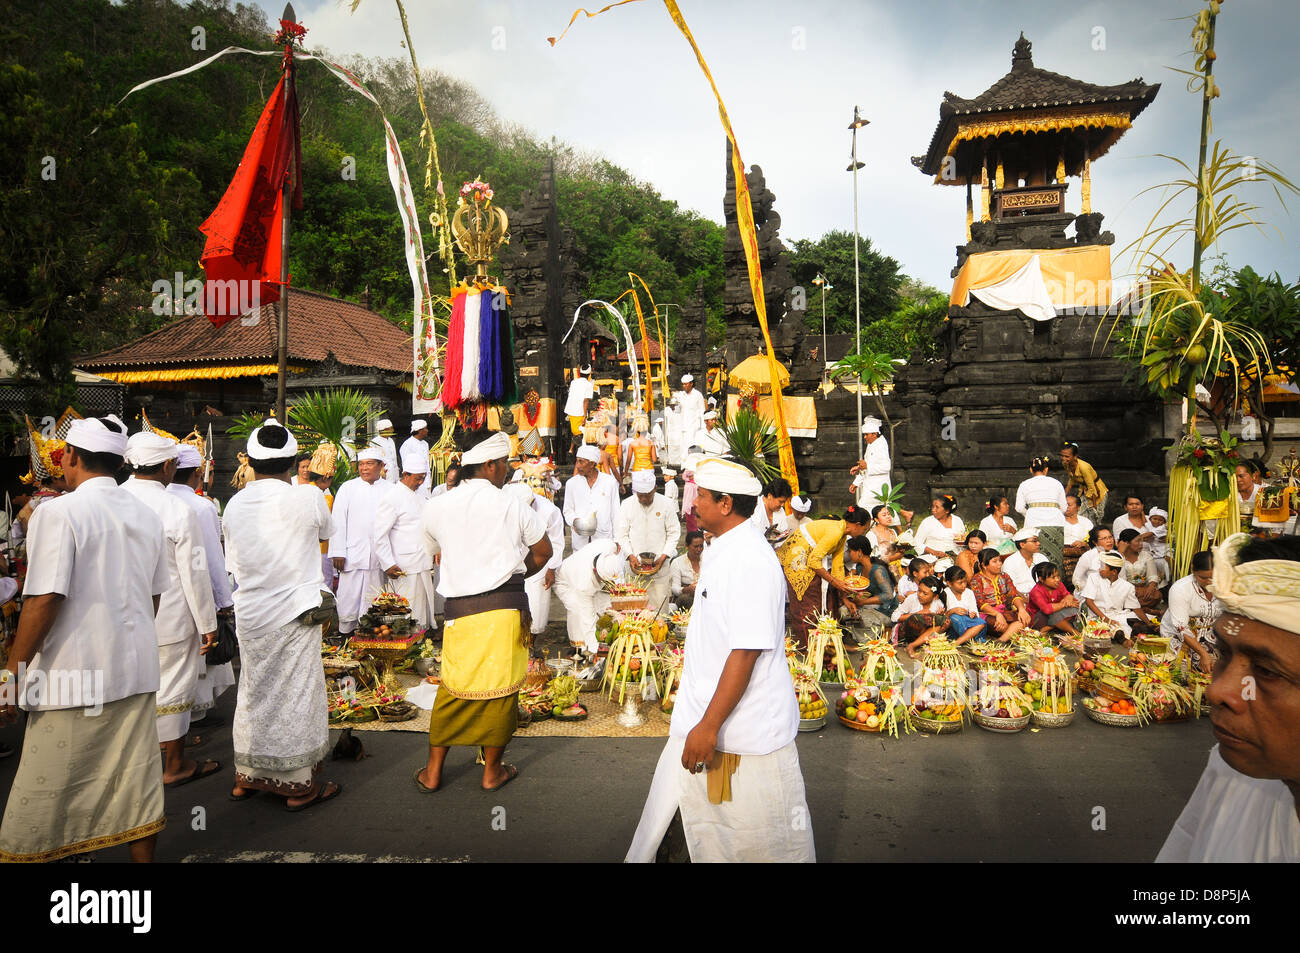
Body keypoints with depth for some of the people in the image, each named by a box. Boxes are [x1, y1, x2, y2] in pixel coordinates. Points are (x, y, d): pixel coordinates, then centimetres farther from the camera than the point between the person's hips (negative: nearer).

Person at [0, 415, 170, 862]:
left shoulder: (58, 513, -12)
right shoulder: (147, 517, 7)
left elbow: (44, 601, -17)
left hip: (73, 675, -6)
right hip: (137, 670, 6)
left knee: (44, 801, 7)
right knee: (137, 784, 14)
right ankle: (143, 856, 24)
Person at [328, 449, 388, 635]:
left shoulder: (388, 490, 8)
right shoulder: (348, 488, 5)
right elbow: (338, 521, 2)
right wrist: (338, 552, -4)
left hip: (379, 556, 1)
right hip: (353, 555, -1)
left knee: (375, 601, 4)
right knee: (349, 597, -1)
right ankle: (345, 632, 11)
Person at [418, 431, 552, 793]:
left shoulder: (436, 507, 3)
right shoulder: (512, 506, -3)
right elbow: (543, 551, 8)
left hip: (459, 610, 3)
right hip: (506, 607, -2)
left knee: (452, 689, 14)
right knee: (500, 688, 9)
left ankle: (432, 772, 23)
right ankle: (492, 770, 22)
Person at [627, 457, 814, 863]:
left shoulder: (748, 560, -24)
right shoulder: (726, 551, 8)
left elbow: (746, 651, -27)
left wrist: (709, 726, -25)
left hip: (745, 731, -9)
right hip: (705, 719, 9)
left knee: (761, 837, 9)